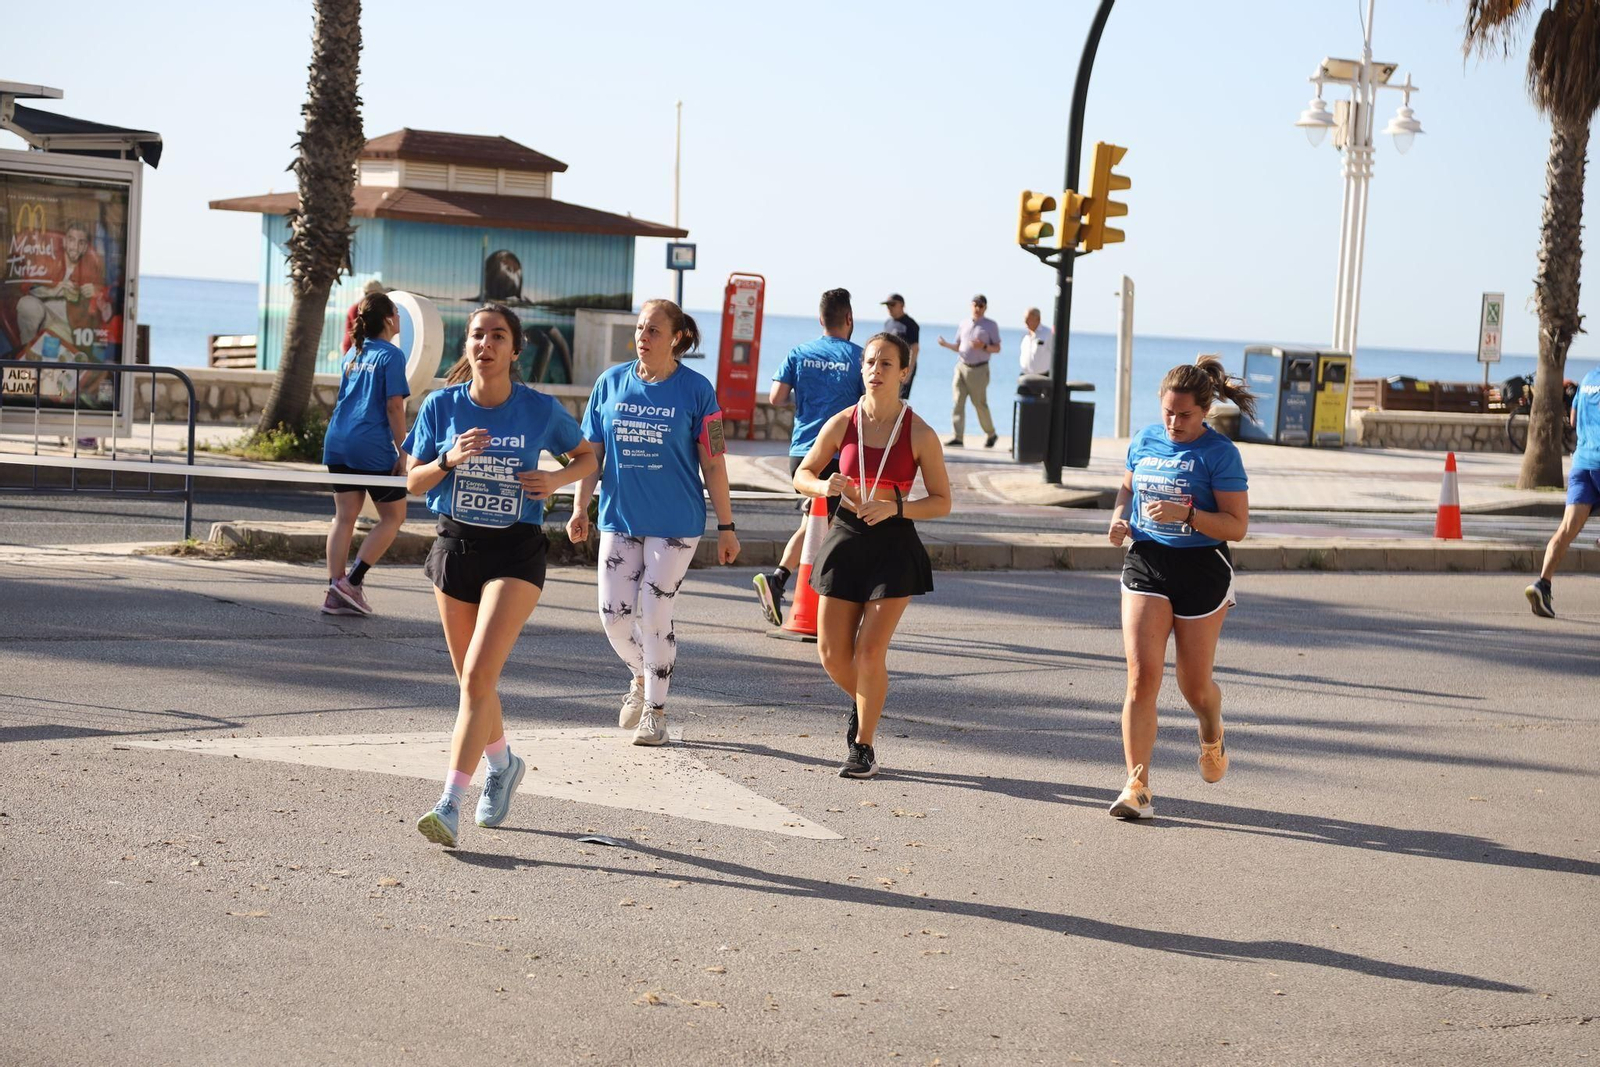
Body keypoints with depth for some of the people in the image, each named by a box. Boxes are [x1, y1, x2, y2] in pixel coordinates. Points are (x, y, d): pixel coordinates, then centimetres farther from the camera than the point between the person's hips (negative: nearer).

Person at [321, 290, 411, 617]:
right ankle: (352, 581, -4)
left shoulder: (352, 353, 15)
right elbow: (394, 406, -12)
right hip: (373, 446, -7)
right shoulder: (391, 355, -7)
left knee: (345, 517, 8)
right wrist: (403, 453, -10)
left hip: (338, 442, 7)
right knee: (393, 516, 6)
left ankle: (335, 592, 3)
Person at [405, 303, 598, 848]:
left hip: (515, 551, -3)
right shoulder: (442, 405, -1)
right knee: (472, 679, 14)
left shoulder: (541, 409, -5)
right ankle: (502, 763, 43)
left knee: (479, 674, -18)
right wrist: (449, 460, -17)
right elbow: (413, 481, 2)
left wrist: (556, 478, -10)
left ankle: (450, 805, -20)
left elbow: (587, 457, 11)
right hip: (456, 544, 3)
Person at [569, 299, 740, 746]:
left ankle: (655, 710, 14)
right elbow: (592, 451, 10)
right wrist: (580, 508, 4)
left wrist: (726, 528, -3)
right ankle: (641, 677, 33)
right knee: (614, 615, 2)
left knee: (654, 616, -3)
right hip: (619, 519, 3)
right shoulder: (611, 382, 3)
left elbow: (713, 462, -4)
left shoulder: (695, 390, -6)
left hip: (675, 523, -3)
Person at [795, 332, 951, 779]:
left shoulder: (920, 435, -7)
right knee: (832, 653, 3)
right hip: (846, 539, 3)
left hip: (894, 545, -3)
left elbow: (942, 502, -2)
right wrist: (824, 486, -13)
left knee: (870, 651, -8)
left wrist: (895, 508, -18)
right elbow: (803, 474, 10)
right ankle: (862, 702, 37)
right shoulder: (842, 424, -1)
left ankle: (863, 746, 10)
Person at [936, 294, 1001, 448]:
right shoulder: (964, 324, 13)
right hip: (962, 366, 4)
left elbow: (997, 348, 1)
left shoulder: (990, 325, 1)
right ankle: (958, 437, -8)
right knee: (958, 401, -6)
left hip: (979, 370, -4)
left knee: (979, 403, -1)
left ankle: (991, 434, 18)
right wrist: (946, 345, -2)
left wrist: (984, 346, -17)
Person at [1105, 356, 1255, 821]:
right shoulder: (1143, 441, 5)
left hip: (1202, 571, -3)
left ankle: (1212, 738, 46)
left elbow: (1237, 526, -13)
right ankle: (1137, 786, -9)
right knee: (1142, 676, -11)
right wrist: (1120, 516, 3)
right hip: (1145, 561, 3)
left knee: (1194, 683, 10)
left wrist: (1186, 515, -26)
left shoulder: (1220, 454, -10)